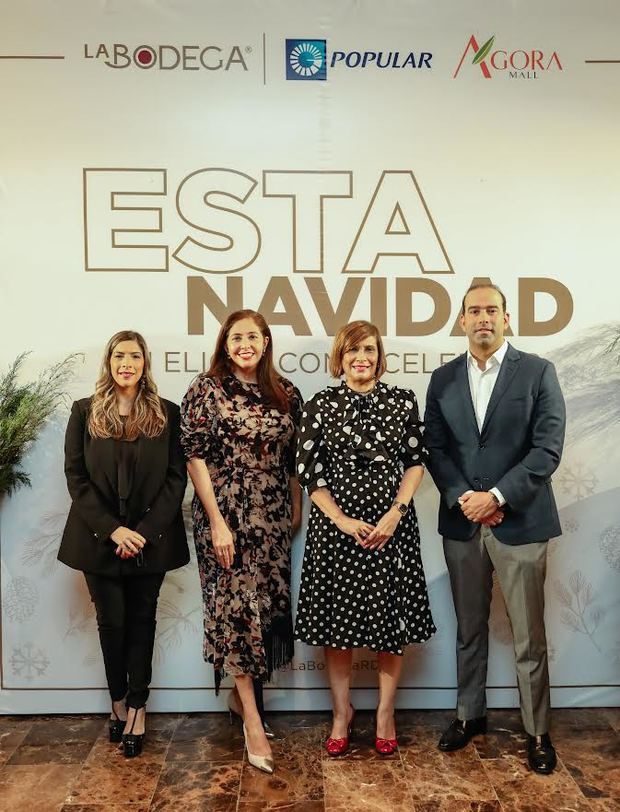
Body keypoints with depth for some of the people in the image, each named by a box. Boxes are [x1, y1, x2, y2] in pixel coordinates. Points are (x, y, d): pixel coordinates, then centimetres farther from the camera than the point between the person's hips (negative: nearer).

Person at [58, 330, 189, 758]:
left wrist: (145, 529, -13)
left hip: (151, 539, 0)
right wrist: (112, 529, -12)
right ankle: (119, 700, 30)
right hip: (100, 538, 1)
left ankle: (137, 707, 22)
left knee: (142, 621, 9)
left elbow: (177, 477, -3)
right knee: (112, 621, 10)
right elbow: (76, 476, -2)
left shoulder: (167, 414, 0)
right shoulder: (84, 412, 1)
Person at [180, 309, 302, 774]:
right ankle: (253, 718, 7)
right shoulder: (208, 390, -6)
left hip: (272, 517, 5)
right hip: (227, 514, -5)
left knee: (269, 602, 10)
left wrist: (296, 508, 11)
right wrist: (217, 521, -14)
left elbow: (294, 457, 12)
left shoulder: (285, 393, 6)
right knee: (238, 603, -3)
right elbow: (196, 457, -9)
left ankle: (243, 695, 30)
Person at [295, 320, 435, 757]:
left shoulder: (403, 401, 3)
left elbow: (416, 461, 3)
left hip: (392, 523, 1)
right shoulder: (320, 405, 0)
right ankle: (342, 711, 28)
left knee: (393, 618, 8)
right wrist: (341, 520, -11)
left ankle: (385, 713, 28)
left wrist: (396, 513, -9)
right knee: (337, 619, 8)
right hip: (335, 525, 0)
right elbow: (309, 471, -2)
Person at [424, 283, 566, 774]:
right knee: (469, 630, 16)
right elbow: (435, 448, 4)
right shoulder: (443, 379, 7)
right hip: (462, 523, 3)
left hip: (520, 522, -3)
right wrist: (462, 498, -10)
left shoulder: (538, 372, -3)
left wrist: (496, 496, -15)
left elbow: (548, 448, -9)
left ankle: (538, 732, 24)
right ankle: (470, 714, 33)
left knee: (529, 638, 6)